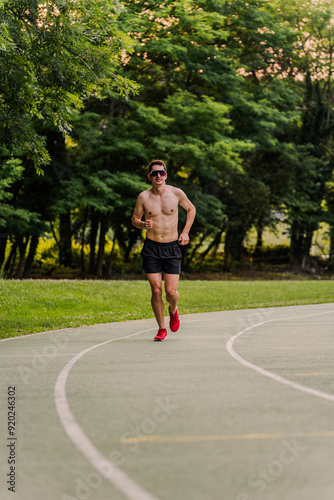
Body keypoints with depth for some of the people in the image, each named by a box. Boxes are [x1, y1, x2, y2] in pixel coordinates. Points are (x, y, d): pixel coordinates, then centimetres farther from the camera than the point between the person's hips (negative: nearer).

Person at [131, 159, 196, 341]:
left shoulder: (176, 193, -3)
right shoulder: (143, 197, -3)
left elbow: (191, 209, 16)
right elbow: (134, 218, 10)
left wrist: (185, 232, 6)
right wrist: (143, 224, -13)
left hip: (172, 247, 0)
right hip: (151, 248, 0)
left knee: (171, 292, -7)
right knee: (156, 291, -3)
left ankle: (173, 310, 29)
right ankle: (162, 329, 13)